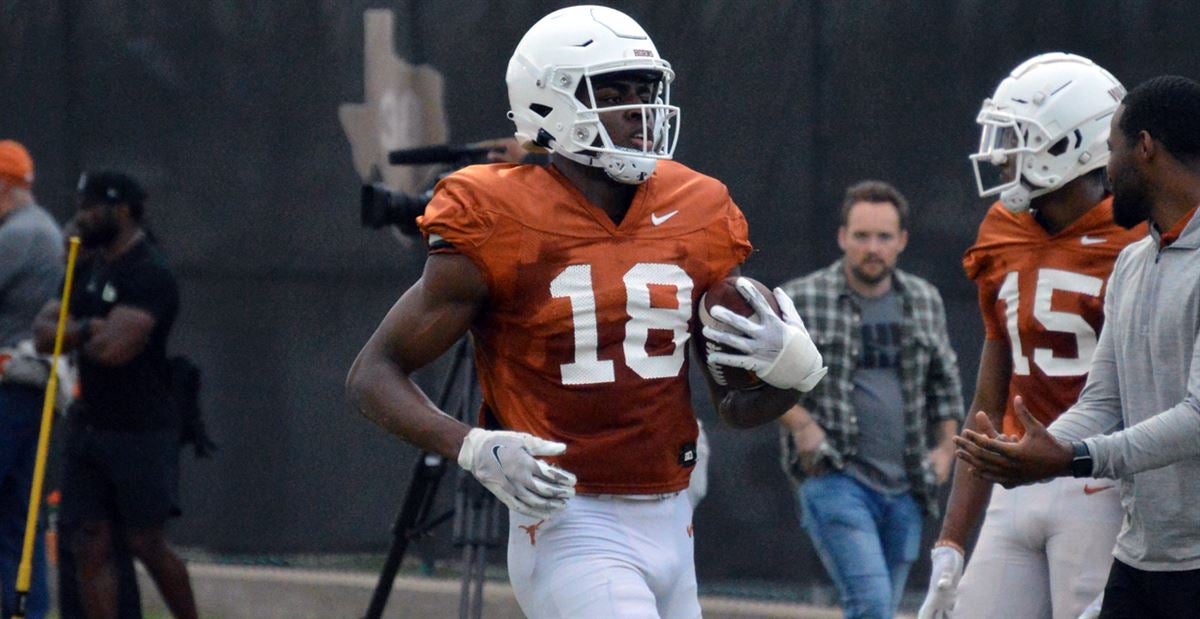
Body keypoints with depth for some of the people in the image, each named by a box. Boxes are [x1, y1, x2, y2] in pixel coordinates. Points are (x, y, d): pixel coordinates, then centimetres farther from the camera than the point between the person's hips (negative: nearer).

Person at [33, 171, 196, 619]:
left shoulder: (150, 275, -14)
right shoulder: (87, 268, 13)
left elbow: (114, 347, -25)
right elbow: (43, 332, 6)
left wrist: (72, 334, -5)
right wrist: (89, 329, -12)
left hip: (141, 434, -8)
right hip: (88, 427, 8)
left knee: (146, 543, -1)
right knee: (90, 545, 2)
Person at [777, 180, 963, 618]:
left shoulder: (925, 302, 12)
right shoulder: (802, 300, -3)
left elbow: (943, 381, 26)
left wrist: (945, 447, 17)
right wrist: (799, 421, -11)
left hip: (904, 488, 5)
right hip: (834, 479, -5)